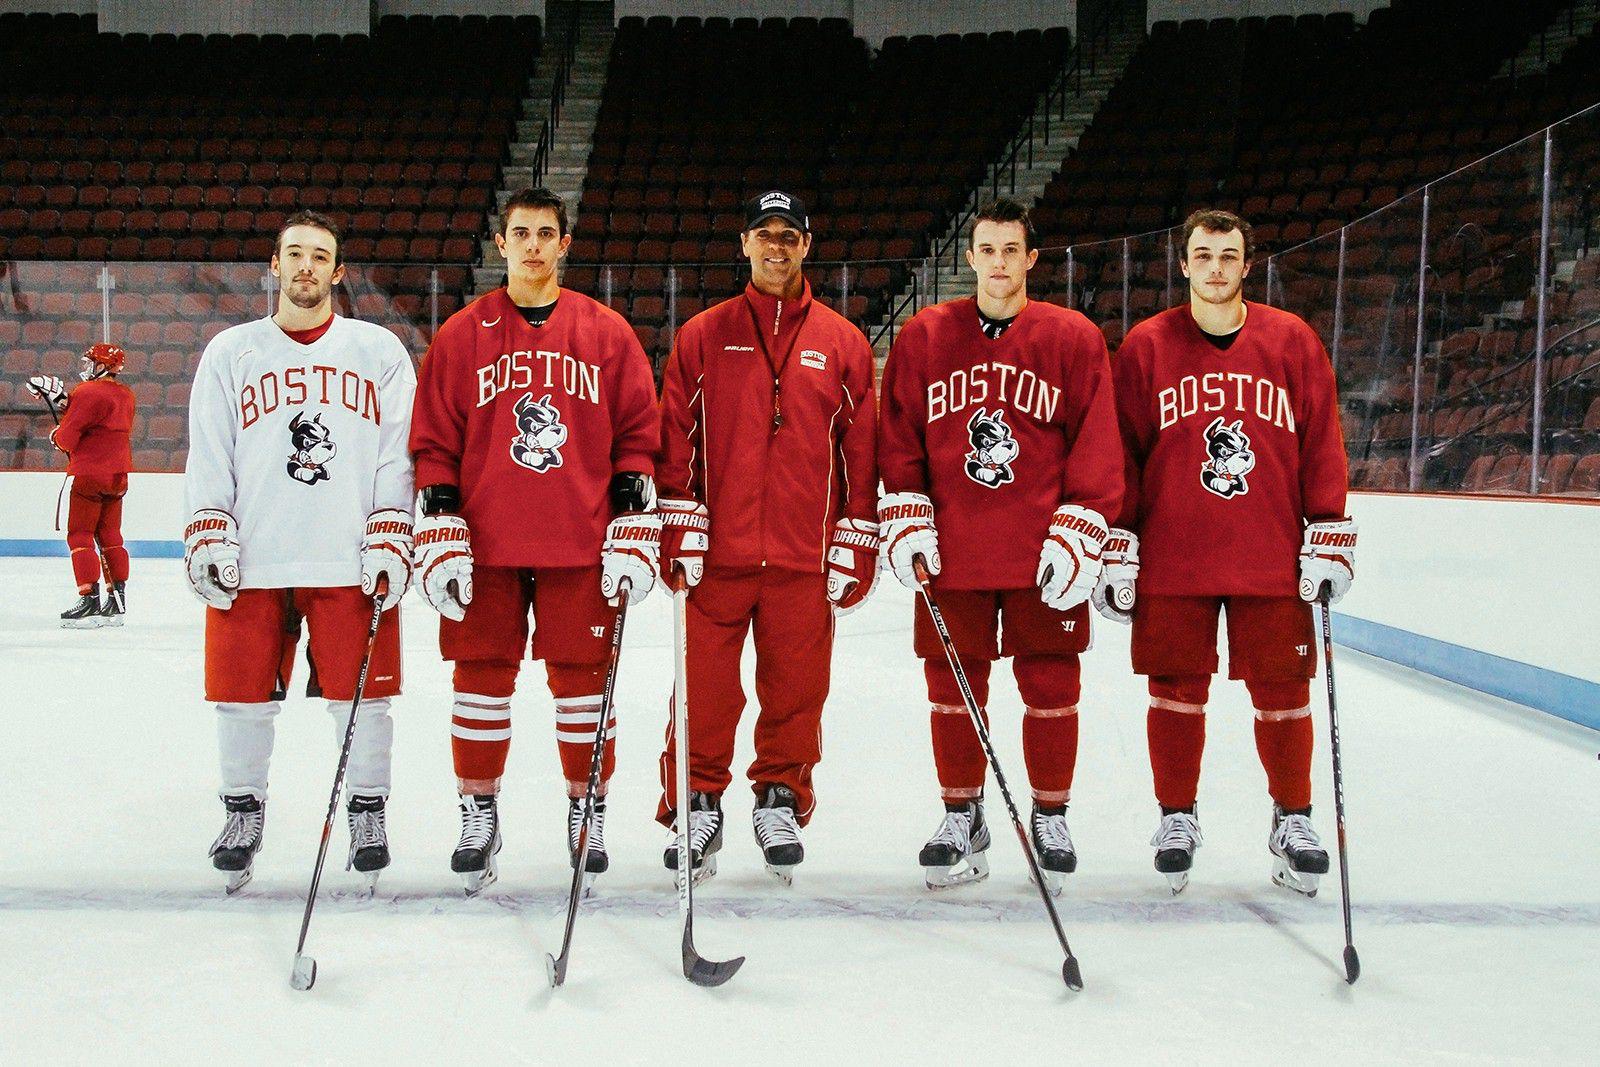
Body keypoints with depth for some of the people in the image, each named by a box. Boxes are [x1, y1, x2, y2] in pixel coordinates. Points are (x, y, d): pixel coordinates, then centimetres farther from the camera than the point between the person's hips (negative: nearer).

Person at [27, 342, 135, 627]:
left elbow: (67, 438, -14)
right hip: (118, 476, 8)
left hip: (89, 475, -8)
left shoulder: (87, 393, -14)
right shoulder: (125, 396, 12)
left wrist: (56, 435, 9)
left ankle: (90, 601, -12)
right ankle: (117, 601, 12)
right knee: (109, 536, 12)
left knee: (80, 535, -5)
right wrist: (63, 402, 14)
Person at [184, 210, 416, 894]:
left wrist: (390, 544, -5)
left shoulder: (379, 351, 7)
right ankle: (243, 811, 24)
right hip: (251, 563, 1)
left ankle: (367, 812, 19)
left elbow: (397, 455, 3)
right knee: (244, 697, 6)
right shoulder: (231, 352, 11)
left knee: (360, 696, 2)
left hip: (350, 565, -1)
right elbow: (208, 458, 8)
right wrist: (207, 540, -2)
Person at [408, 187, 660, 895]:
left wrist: (632, 541, -1)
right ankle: (478, 812, 19)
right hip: (485, 544, 1)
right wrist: (440, 544, -3)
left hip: (580, 545, 0)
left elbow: (636, 439, 5)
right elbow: (433, 446, 5)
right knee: (483, 678, 5)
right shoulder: (462, 336, 6)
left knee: (582, 677, 4)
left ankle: (587, 810, 19)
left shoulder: (608, 333, 5)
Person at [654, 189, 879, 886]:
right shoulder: (703, 337, 6)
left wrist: (854, 547, 3)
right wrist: (680, 537, -3)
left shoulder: (842, 344, 8)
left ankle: (781, 803, 22)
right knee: (705, 688, 1)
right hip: (715, 553, 0)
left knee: (796, 687, 6)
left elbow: (862, 452, 8)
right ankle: (697, 807, 16)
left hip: (804, 557, 1)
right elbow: (673, 443, 4)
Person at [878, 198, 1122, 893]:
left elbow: (1096, 444, 0)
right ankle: (962, 819, 23)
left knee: (1051, 688, 5)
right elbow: (898, 436, 8)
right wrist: (905, 519, 0)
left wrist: (1078, 533, -7)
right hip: (951, 554, 1)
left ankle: (1050, 819, 23)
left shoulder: (1074, 339, 2)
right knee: (953, 688, 6)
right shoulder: (924, 336, 6)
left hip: (1046, 559, -1)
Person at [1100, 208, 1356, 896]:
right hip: (1171, 560, 0)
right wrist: (1117, 549, 0)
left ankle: (1293, 821, 23)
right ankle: (1177, 819, 22)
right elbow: (1120, 452, 3)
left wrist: (1329, 539, 0)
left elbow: (1321, 446, 5)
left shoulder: (1291, 341, 4)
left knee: (1282, 692, 5)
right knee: (1177, 692, 5)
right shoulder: (1146, 346, 2)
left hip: (1273, 559, 1)